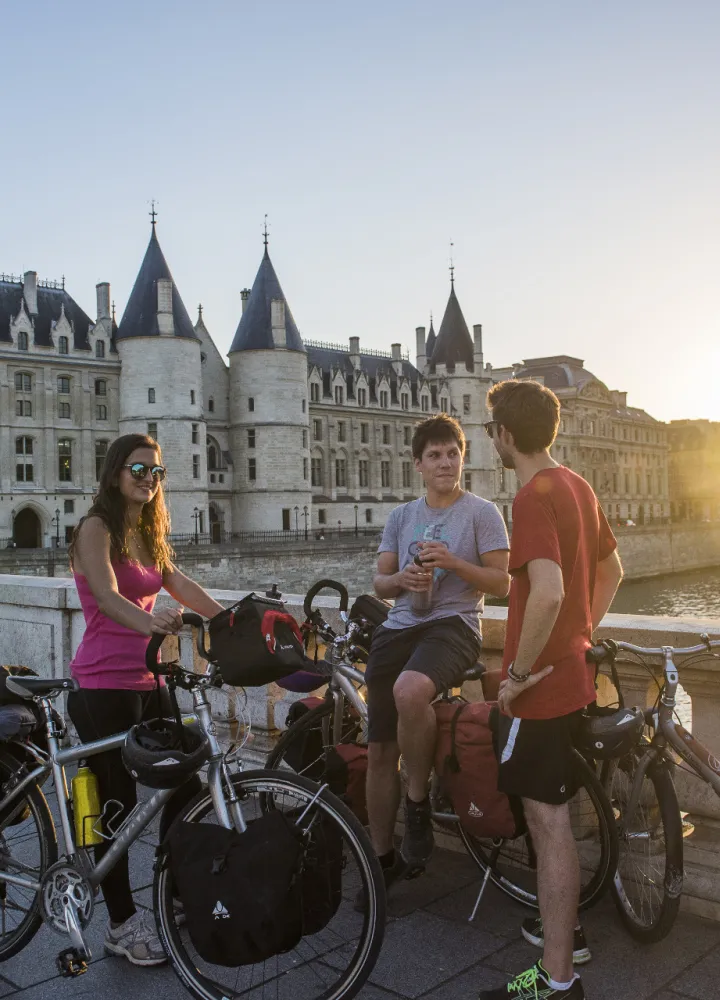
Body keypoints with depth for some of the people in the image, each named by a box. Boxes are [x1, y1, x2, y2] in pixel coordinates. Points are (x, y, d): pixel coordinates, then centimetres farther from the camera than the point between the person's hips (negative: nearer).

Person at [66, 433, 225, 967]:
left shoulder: (149, 535, 15)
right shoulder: (97, 527, -9)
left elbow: (183, 588, 4)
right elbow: (108, 596, -25)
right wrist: (149, 621, -45)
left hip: (145, 681, 8)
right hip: (104, 686, -7)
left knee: (186, 786, 8)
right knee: (118, 802, 1)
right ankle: (122, 925, 16)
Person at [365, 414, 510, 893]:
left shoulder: (482, 512, 4)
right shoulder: (402, 516, 17)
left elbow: (502, 584, 0)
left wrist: (452, 562, -15)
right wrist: (402, 579, -6)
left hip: (453, 624, -5)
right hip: (398, 628, 5)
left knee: (409, 690, -38)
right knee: (379, 751, 1)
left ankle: (418, 802, -14)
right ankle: (384, 858, 19)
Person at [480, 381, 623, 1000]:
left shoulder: (534, 495, -20)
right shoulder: (577, 486, 9)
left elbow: (547, 593, -32)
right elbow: (611, 570, 21)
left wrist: (519, 673, -21)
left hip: (542, 684, -10)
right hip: (573, 674, 10)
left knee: (548, 821, -1)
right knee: (551, 814, 22)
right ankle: (564, 928, 39)